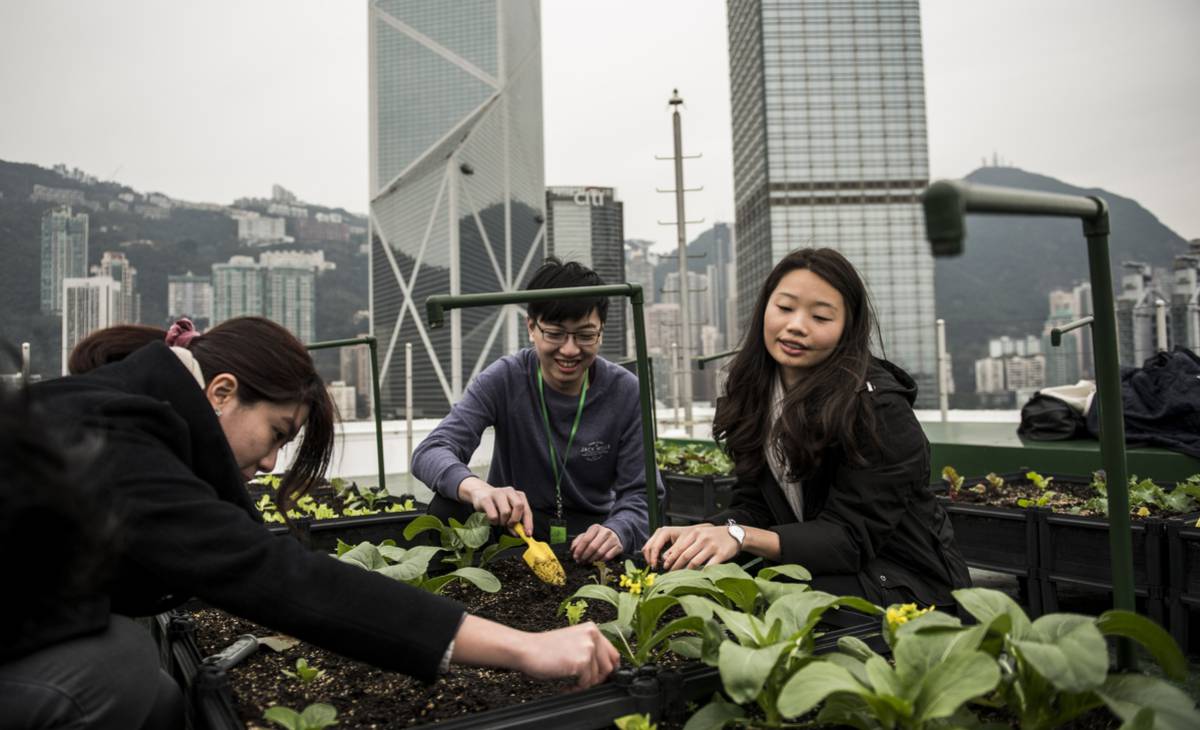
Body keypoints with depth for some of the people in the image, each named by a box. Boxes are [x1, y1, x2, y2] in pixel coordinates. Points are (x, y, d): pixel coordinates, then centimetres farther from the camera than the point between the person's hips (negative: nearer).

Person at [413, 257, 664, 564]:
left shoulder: (625, 392, -11)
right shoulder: (503, 379, -13)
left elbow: (640, 493, -12)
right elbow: (430, 452, -25)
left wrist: (616, 532, -37)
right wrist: (476, 488, -49)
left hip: (589, 531, 0)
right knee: (448, 508, -28)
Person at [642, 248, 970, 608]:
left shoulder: (877, 407, -20)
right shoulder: (757, 393, 0)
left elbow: (852, 537, -23)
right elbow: (753, 505, 2)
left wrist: (742, 537, -36)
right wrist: (700, 534, -20)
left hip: (907, 581, -5)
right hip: (816, 566, 5)